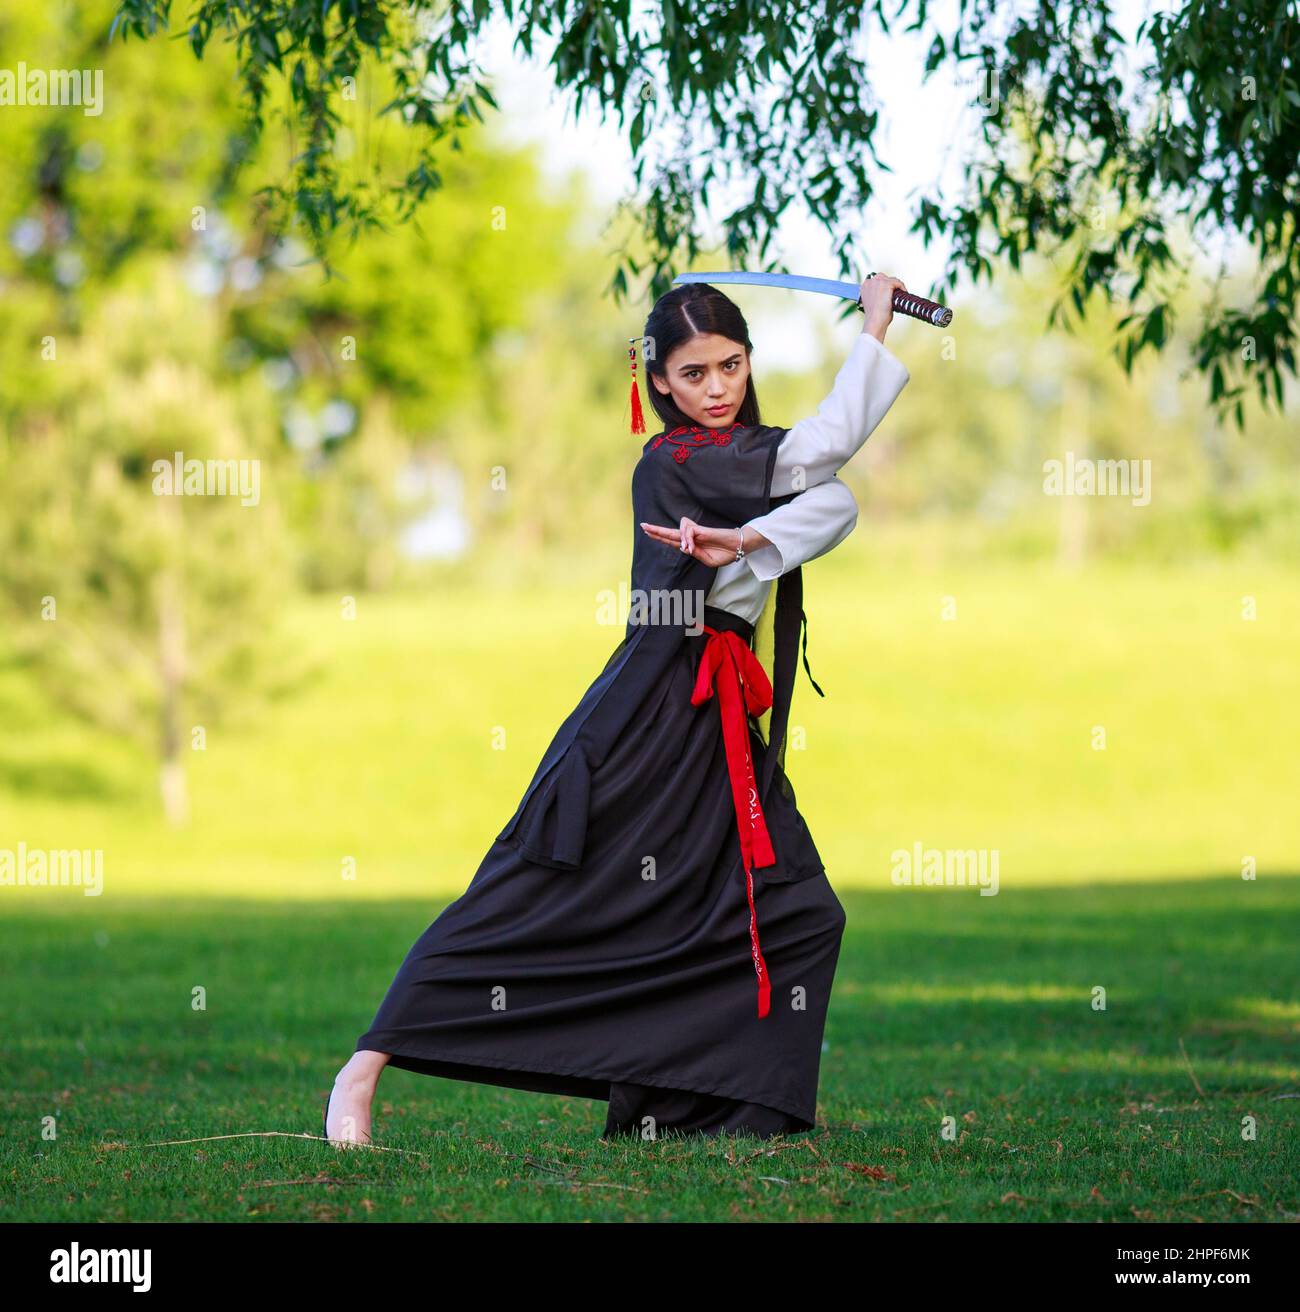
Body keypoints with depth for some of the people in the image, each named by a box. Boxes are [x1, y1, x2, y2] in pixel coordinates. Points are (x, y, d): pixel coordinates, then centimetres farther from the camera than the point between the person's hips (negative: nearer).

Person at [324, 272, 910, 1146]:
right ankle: (366, 1069, -12)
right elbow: (830, 443, -12)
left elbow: (838, 506, -3)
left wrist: (749, 540, -19)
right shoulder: (671, 460, -6)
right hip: (645, 720, -8)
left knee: (802, 915, 0)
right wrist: (875, 330, -7)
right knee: (535, 890, -11)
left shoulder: (746, 466, 16)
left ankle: (738, 1109, 5)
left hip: (728, 729, 8)